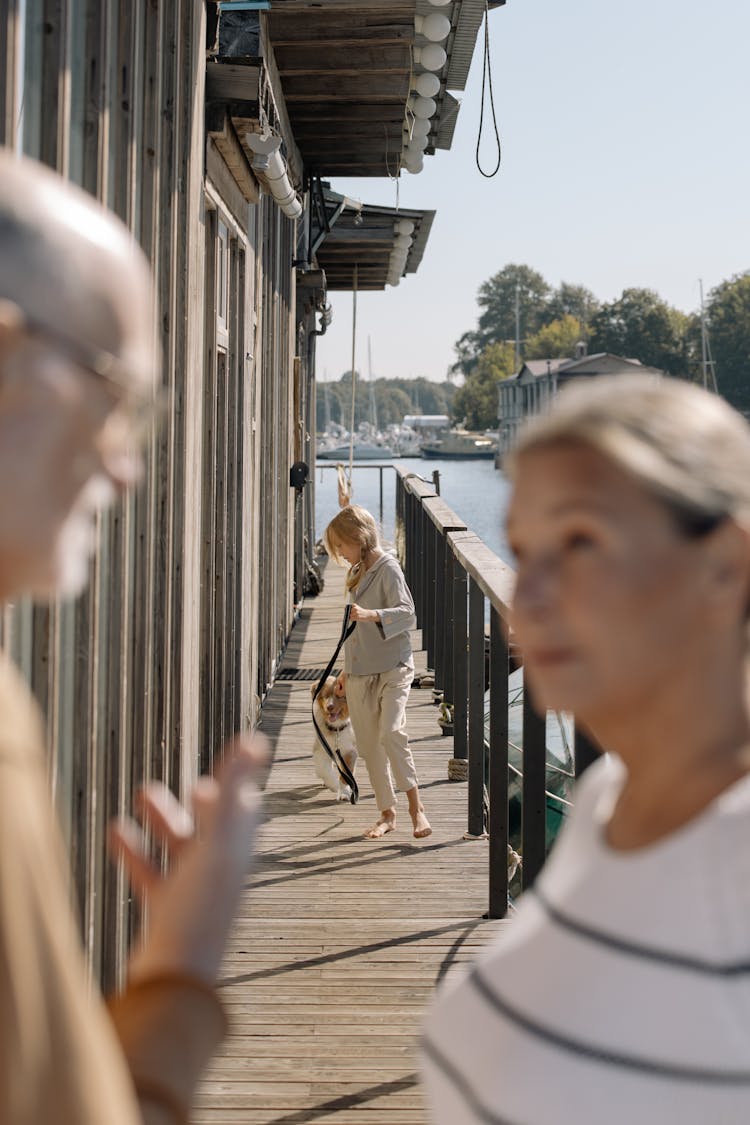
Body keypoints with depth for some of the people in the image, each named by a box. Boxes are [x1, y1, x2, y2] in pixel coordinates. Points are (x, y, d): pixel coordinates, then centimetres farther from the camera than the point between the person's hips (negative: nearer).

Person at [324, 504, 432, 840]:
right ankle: (387, 813, 15)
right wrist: (347, 670, 23)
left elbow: (407, 613, -19)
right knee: (369, 745, 6)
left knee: (391, 732, -23)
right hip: (361, 672, 8)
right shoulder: (356, 573, 16)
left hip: (392, 667, -8)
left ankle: (416, 805, -16)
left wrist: (372, 615, -34)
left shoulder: (388, 568, -8)